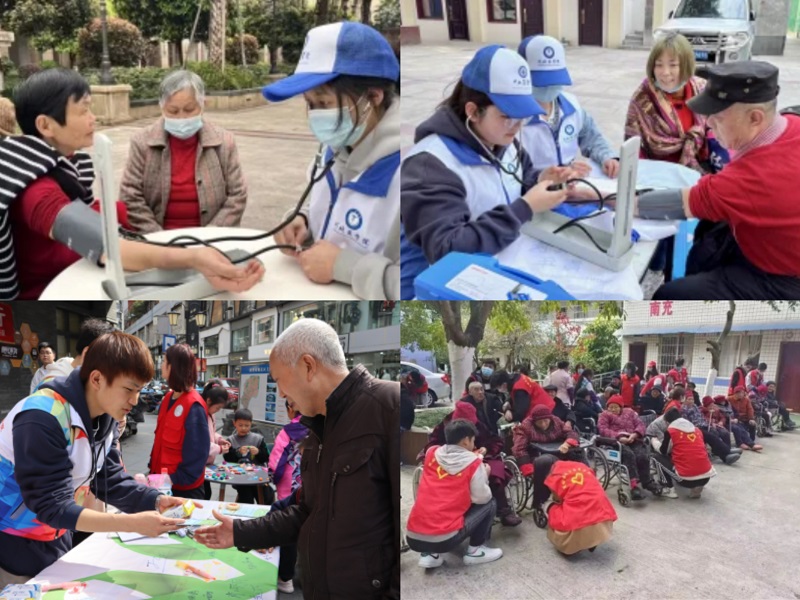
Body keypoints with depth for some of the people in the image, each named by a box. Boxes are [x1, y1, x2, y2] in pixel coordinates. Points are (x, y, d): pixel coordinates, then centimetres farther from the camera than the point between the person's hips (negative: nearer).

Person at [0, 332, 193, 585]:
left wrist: (156, 501, -17)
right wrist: (132, 523, -37)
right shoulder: (42, 419, -30)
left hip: (55, 539, 8)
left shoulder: (104, 416, -2)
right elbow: (52, 505, -31)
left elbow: (109, 479, 1)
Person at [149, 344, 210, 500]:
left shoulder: (194, 405, -19)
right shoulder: (168, 399, 6)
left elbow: (198, 452, -19)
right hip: (162, 483, 8)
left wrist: (176, 479, -20)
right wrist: (153, 470, 7)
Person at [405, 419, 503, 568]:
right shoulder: (473, 463, -2)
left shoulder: (431, 453, 11)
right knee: (489, 503, 15)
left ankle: (428, 554, 18)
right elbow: (482, 498, 5)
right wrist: (484, 476, 22)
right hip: (445, 539, -4)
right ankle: (475, 551, 15)